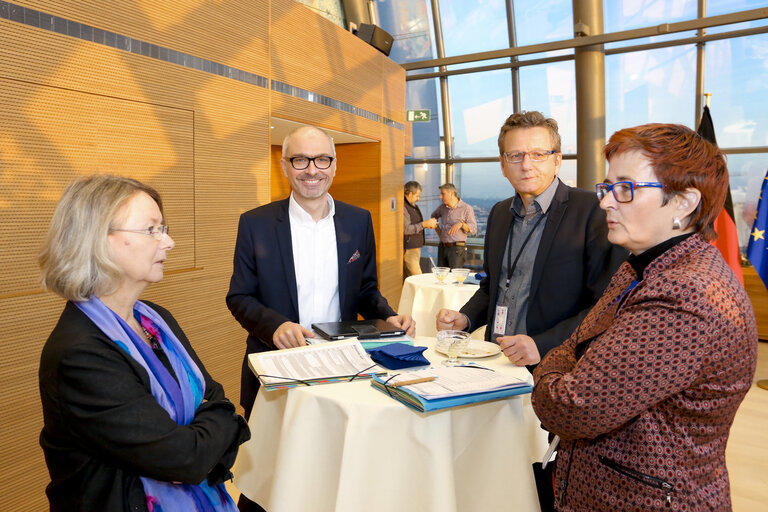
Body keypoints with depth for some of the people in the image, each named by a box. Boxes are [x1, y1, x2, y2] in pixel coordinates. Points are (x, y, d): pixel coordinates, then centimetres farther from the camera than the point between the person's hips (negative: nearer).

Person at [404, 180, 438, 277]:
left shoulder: (413, 206, 16)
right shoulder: (403, 207, -15)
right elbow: (405, 229, -24)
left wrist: (427, 225, 8)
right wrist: (425, 224, -20)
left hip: (415, 248, 9)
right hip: (407, 250, -9)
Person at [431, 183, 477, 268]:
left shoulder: (466, 208, -5)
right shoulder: (442, 207, 11)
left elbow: (473, 229, -8)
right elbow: (434, 216, 32)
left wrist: (461, 224, -25)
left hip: (457, 248, -5)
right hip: (442, 247, 5)